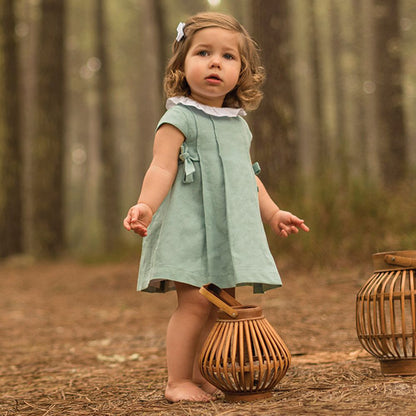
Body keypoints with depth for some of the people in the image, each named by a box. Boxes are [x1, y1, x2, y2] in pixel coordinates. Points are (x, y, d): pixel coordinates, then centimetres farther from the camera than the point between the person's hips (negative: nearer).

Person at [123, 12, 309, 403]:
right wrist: (145, 205, -32)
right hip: (189, 227, -7)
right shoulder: (179, 118, -6)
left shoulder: (238, 124, 18)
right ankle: (177, 381, -6)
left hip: (231, 230, 7)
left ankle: (201, 376, 14)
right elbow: (161, 169, -16)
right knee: (195, 301, -14)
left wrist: (272, 213, 23)